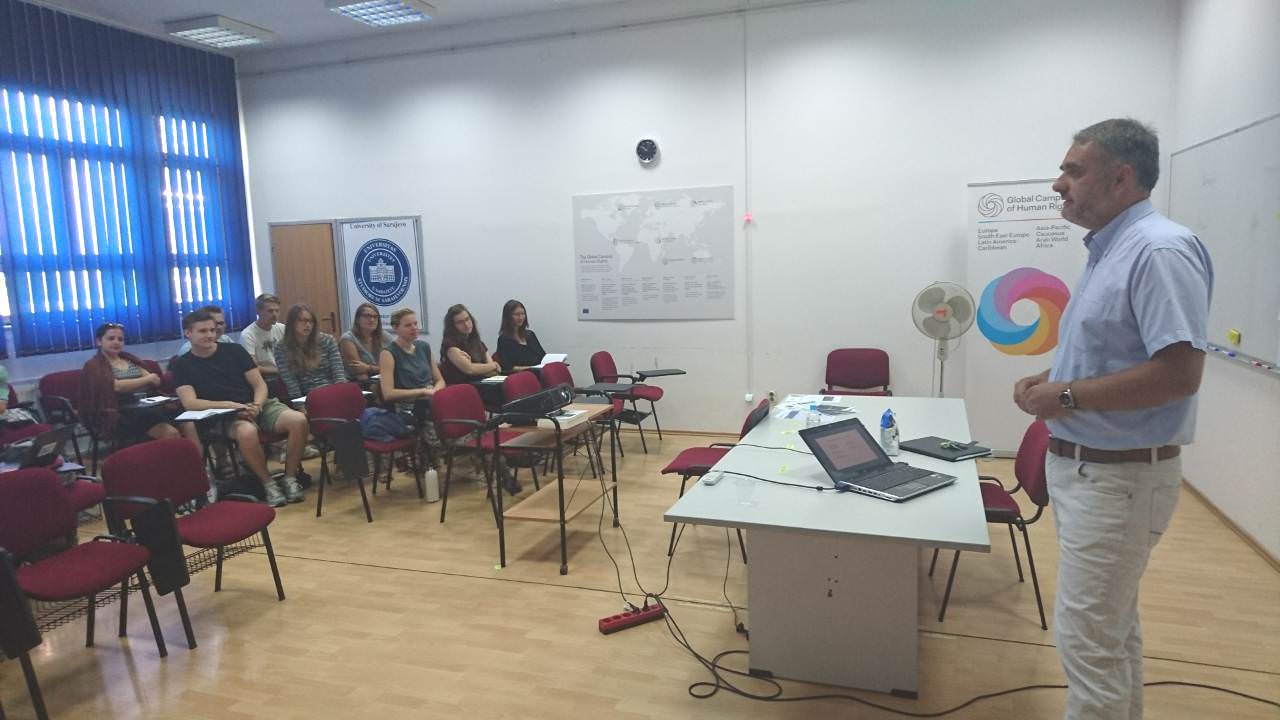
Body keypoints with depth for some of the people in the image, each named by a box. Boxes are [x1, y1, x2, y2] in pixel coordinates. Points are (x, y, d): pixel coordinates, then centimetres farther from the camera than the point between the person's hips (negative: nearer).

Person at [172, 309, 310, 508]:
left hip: (258, 405, 3)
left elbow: (260, 385, 9)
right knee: (247, 432, -40)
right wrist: (229, 405, -18)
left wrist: (257, 405, -13)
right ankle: (268, 483, -19)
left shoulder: (234, 350, 12)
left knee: (299, 421, -26)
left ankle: (290, 478, -11)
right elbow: (189, 402, -5)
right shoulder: (182, 365, 7)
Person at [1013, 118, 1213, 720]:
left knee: (1088, 638, -1)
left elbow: (1178, 372, -26)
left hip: (1120, 477, -10)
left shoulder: (1160, 250, -19)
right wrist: (1051, 379, 4)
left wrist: (1068, 396, -19)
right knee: (1112, 626, 22)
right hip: (1082, 467, 10)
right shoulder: (1109, 249, 12)